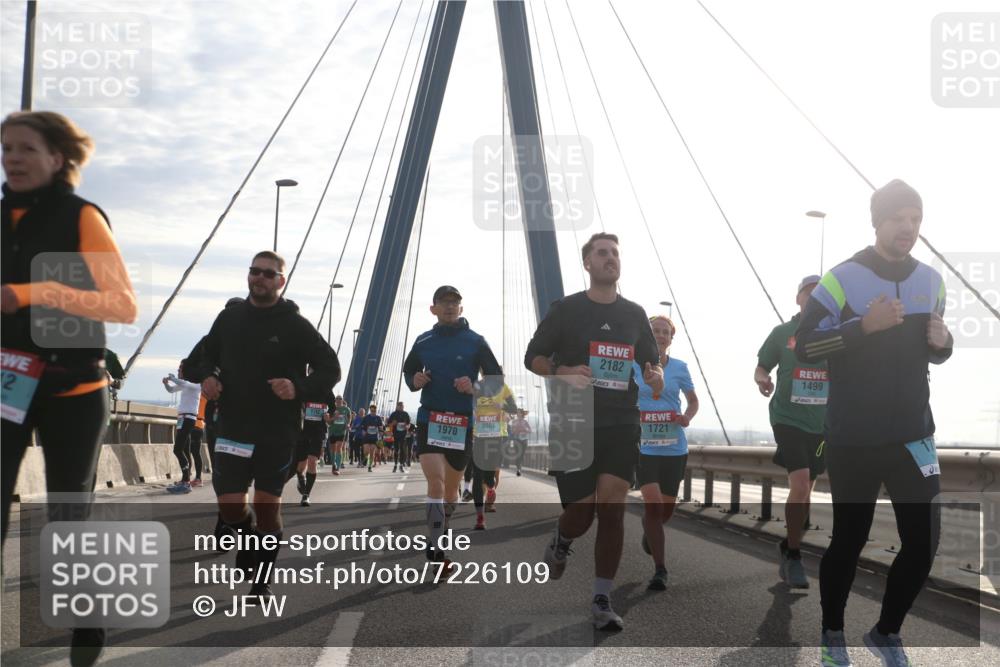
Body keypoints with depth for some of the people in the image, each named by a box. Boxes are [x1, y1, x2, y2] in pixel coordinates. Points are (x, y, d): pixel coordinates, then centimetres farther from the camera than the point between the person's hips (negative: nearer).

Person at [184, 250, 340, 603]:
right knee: (230, 504, -2)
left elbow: (331, 369, -3)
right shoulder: (230, 317, 6)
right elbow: (203, 355, 21)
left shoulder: (295, 325, -5)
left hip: (277, 431, -3)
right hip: (233, 426, 3)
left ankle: (263, 580, 20)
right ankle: (250, 538, 33)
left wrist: (299, 388, -21)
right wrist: (206, 376, -2)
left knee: (268, 505, 3)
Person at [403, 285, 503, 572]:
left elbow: (496, 378, 2)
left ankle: (439, 538, 36)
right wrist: (414, 381, -3)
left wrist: (474, 388, -18)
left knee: (451, 487, 13)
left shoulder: (475, 342, 0)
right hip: (429, 419, 0)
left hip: (462, 422, 0)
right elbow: (408, 370, 21)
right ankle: (435, 550, -17)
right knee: (435, 481, -18)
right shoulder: (423, 341, 6)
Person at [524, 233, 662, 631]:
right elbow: (532, 358, 3)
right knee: (581, 511, 0)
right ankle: (559, 546, 37)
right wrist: (562, 372, -17)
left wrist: (656, 375, -4)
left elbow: (651, 360, 20)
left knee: (612, 510, -7)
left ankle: (602, 601, 2)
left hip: (622, 425, 2)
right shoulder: (566, 309, 1)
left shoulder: (635, 314, 10)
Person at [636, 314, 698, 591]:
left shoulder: (679, 368, 3)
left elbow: (693, 401, 14)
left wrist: (687, 417, -6)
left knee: (667, 508, 11)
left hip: (674, 447, 2)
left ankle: (649, 532, 48)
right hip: (644, 446, -2)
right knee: (652, 502, -17)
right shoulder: (634, 366, -1)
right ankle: (660, 569, -9)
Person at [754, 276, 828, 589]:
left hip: (822, 423, 3)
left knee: (804, 491, 11)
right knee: (800, 484, -18)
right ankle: (794, 556, -3)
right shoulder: (782, 333, 2)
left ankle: (787, 549, 29)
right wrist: (762, 379, -15)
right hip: (788, 418, -3)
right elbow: (761, 367, 8)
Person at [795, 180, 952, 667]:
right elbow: (804, 347, -12)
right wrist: (863, 325, -23)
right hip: (854, 440, -4)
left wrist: (943, 343, -4)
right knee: (850, 538, 6)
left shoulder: (931, 280, 8)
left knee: (924, 540, 3)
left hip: (913, 436, 5)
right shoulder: (843, 278, -9)